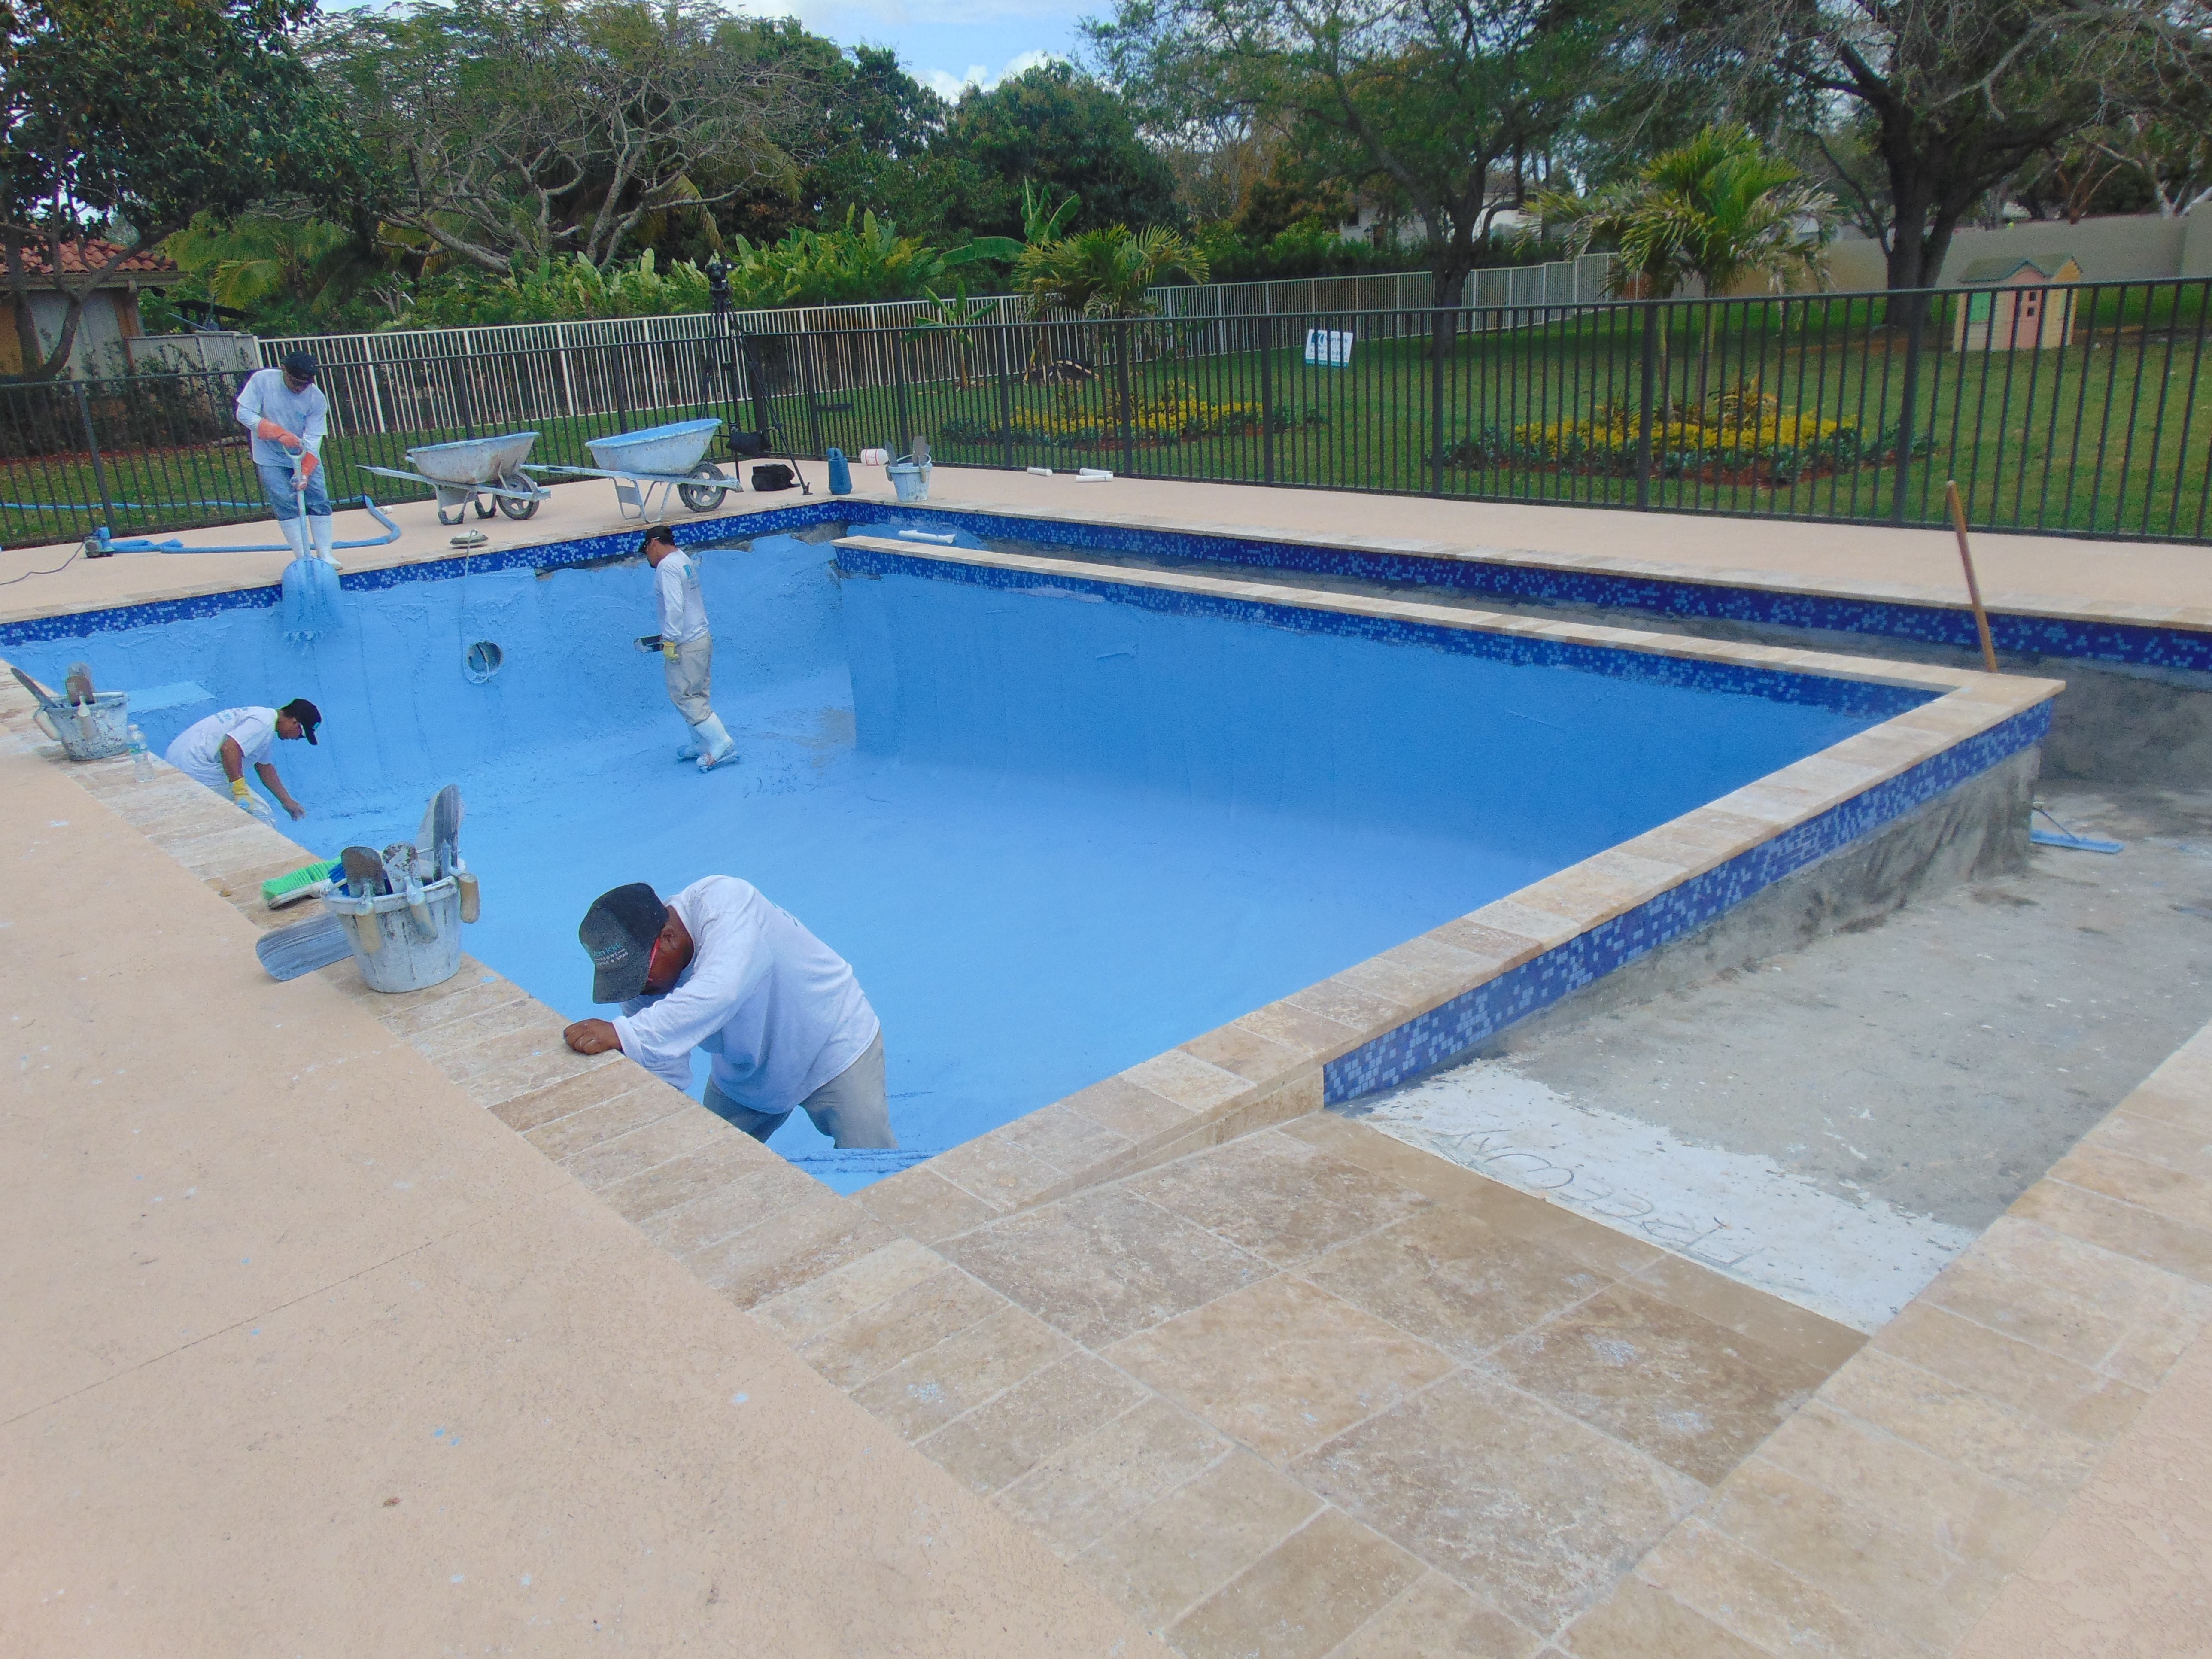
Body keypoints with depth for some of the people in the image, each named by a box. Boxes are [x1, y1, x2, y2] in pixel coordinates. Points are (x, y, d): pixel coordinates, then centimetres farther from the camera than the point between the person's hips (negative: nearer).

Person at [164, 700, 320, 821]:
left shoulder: (263, 715, 16)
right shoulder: (264, 724, -16)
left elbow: (265, 768, 26)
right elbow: (229, 749, -31)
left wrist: (287, 801, 32)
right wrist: (241, 790, -28)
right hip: (199, 770, -11)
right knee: (262, 820, -8)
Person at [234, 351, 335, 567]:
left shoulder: (317, 399, -15)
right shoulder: (262, 380, -17)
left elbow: (313, 440, -18)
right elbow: (244, 413, -19)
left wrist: (305, 472, -30)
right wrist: (279, 433, -31)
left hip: (306, 457, 2)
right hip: (271, 457, -2)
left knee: (319, 500, -4)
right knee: (286, 504, -8)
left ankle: (324, 554, 2)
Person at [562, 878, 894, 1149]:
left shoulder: (724, 902, -35)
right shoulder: (639, 966, -17)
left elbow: (719, 992, -52)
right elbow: (662, 1077, -16)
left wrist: (624, 1034, -58)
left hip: (835, 1049, -5)